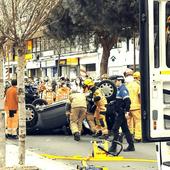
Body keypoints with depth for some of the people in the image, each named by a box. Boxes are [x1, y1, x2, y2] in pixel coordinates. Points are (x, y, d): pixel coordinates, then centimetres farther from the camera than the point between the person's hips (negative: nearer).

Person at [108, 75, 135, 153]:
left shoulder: (123, 89, -15)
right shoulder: (119, 89, 16)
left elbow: (127, 100, -23)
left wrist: (127, 111, -25)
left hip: (121, 113, -10)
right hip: (119, 113, 10)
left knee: (115, 129, -9)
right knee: (125, 129, 13)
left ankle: (113, 147, -6)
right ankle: (131, 146, 18)